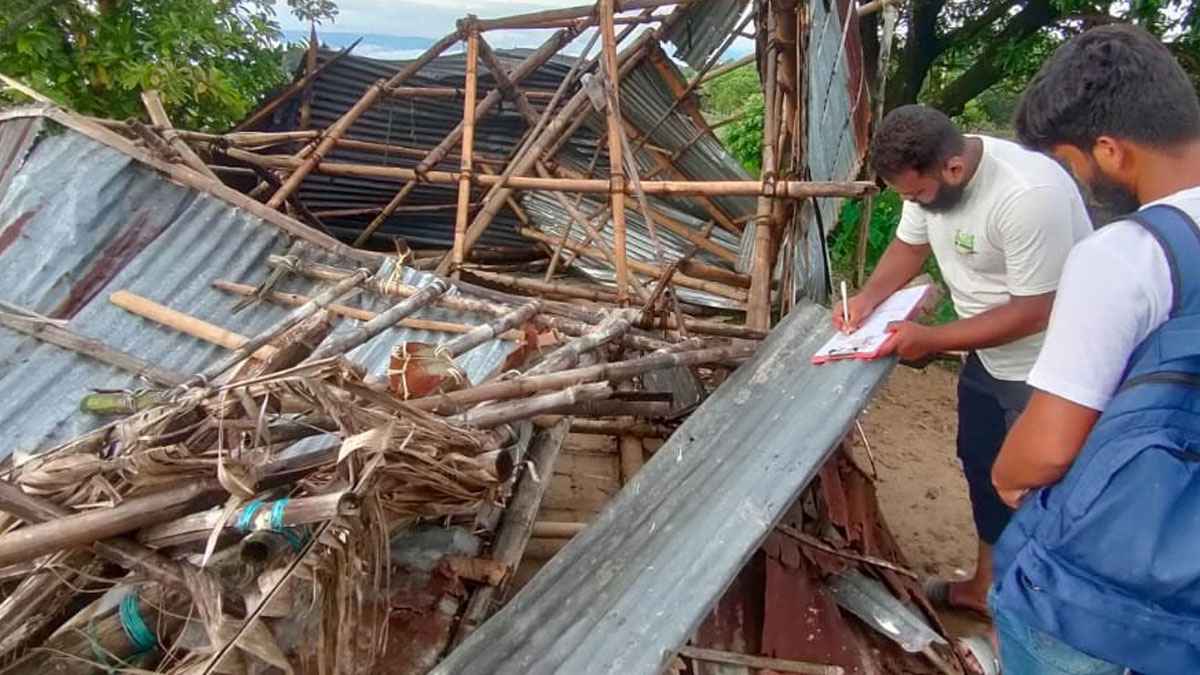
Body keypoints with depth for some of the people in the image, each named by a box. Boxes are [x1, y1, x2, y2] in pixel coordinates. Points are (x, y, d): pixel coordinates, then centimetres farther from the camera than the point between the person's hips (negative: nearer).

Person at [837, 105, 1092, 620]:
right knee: (981, 465, 20)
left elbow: (1033, 311, -29)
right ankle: (986, 584, 41)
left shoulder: (1029, 196, -35)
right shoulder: (930, 175, -10)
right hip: (988, 355, 9)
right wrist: (867, 298, -12)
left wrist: (931, 339, -26)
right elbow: (909, 245, 6)